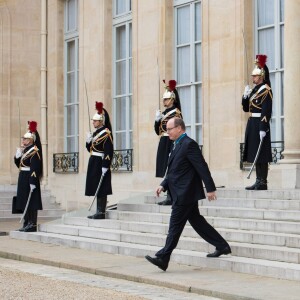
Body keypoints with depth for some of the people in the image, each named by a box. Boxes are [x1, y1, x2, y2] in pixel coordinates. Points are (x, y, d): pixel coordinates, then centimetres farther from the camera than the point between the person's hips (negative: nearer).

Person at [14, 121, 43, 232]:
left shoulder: (34, 151, -14)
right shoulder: (24, 150, 14)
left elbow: (35, 168, -20)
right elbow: (18, 163, 18)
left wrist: (33, 182, -24)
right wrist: (18, 153, 0)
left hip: (30, 179, -9)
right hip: (23, 178, 9)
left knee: (31, 203, -6)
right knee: (24, 202, 11)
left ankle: (32, 225, -3)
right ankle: (26, 224, 17)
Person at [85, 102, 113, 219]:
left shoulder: (106, 133, -12)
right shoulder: (95, 133, 15)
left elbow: (109, 151, -18)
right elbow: (90, 149, 20)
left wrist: (105, 166, -22)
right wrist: (88, 140, 1)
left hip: (100, 164, -9)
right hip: (93, 164, 9)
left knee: (101, 189, -5)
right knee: (96, 188, 11)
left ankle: (101, 212, -2)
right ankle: (98, 212, 16)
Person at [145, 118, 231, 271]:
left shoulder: (189, 144, -14)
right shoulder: (178, 145, 16)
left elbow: (202, 167, -17)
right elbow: (174, 171, 21)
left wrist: (210, 188, -18)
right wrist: (163, 185, 9)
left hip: (184, 194, -10)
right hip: (182, 194, 10)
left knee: (175, 226, -6)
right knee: (197, 222, 13)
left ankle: (163, 259, -3)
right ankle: (222, 246, 19)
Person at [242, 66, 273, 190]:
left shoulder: (266, 90, -10)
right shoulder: (253, 90, 17)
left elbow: (266, 111, -17)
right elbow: (246, 109, 20)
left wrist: (263, 129, -22)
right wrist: (245, 96, 3)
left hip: (260, 125, -9)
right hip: (252, 124, 9)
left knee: (261, 155, -7)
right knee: (255, 154, 9)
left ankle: (263, 183, -5)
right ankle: (258, 181, 13)